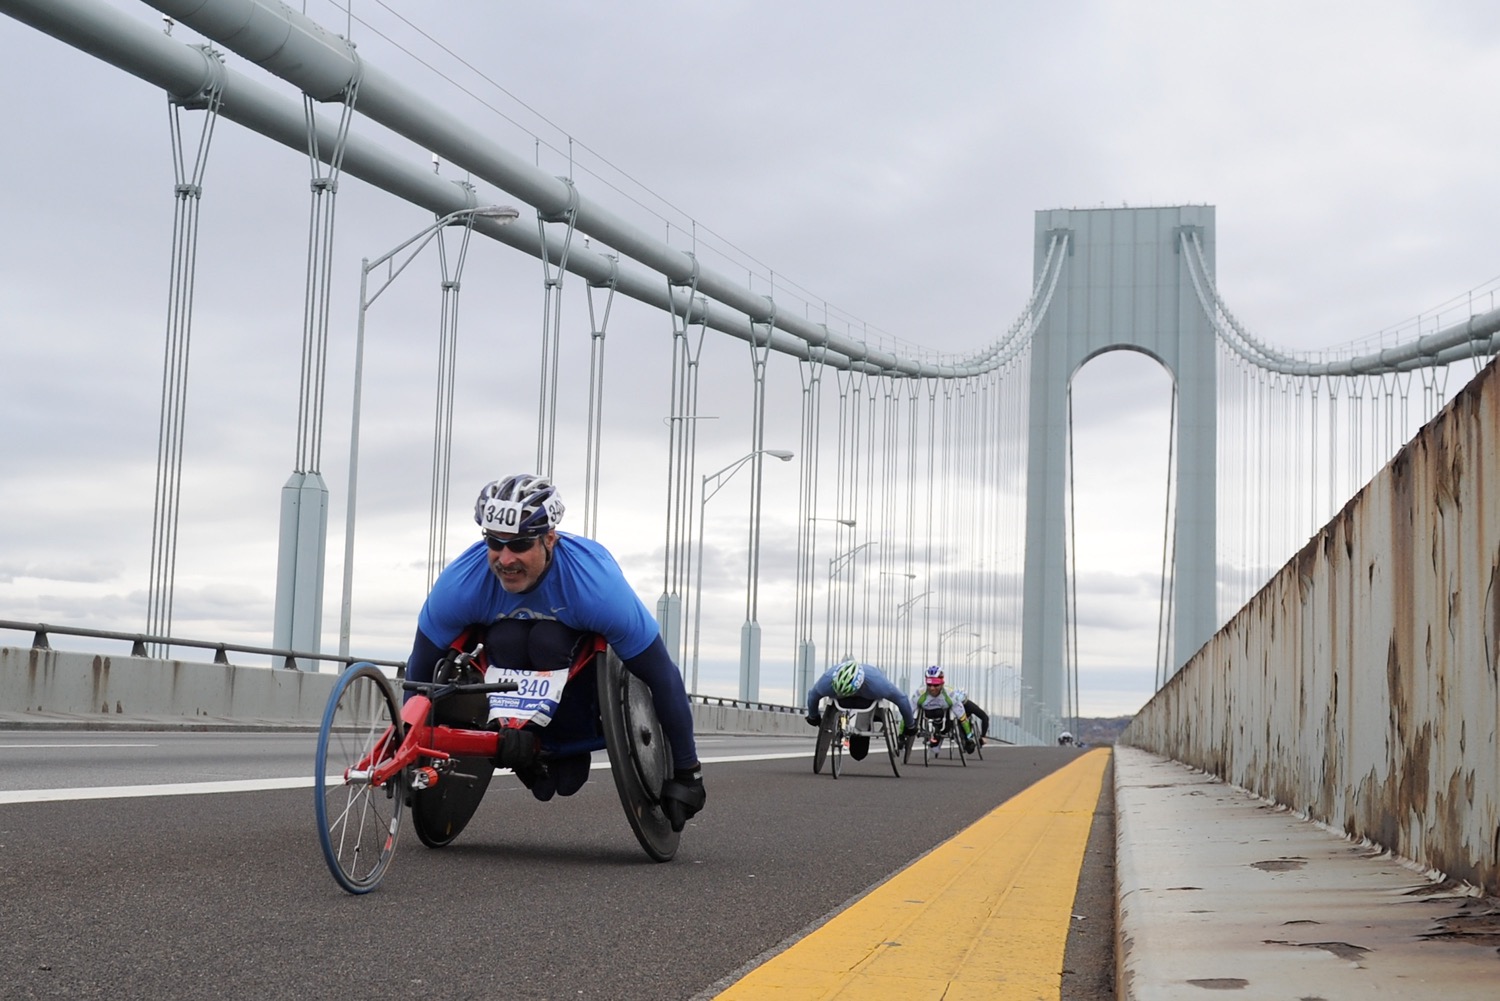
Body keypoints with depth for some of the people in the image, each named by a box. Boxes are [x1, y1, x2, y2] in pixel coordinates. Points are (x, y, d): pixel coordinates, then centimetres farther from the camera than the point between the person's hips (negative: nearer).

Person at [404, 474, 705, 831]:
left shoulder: (597, 585, -39)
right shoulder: (459, 584, -33)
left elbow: (663, 677, -30)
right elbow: (420, 666, -16)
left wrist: (686, 772, -25)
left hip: (587, 640, -1)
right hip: (508, 635, 2)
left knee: (547, 641, -36)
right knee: (505, 641, -34)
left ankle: (572, 746, -12)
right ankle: (525, 744, -14)